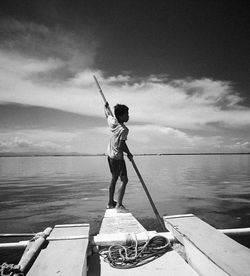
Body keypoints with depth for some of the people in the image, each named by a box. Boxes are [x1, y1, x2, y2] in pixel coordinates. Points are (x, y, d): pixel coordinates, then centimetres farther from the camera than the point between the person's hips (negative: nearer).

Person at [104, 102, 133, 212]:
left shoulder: (112, 121, -2)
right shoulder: (124, 129, -22)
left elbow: (107, 113, 18)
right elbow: (121, 145, -25)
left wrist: (106, 106, 38)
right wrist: (129, 154, -9)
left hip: (110, 154, 9)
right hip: (117, 157, -9)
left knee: (114, 178, 19)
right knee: (124, 180, -4)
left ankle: (110, 202, 28)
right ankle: (119, 205, -9)